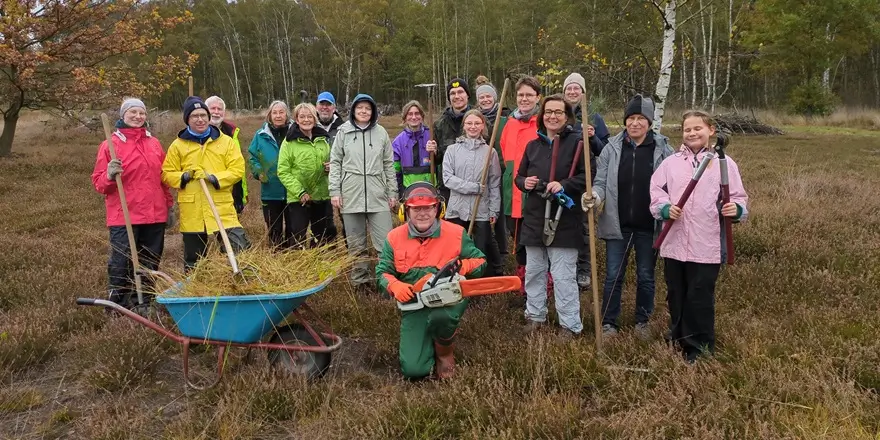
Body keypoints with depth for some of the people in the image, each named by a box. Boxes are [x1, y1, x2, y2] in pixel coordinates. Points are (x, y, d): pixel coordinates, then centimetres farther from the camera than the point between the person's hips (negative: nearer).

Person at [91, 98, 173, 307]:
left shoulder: (154, 143, 12)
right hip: (123, 217, -4)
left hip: (155, 215, 4)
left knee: (150, 263, 11)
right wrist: (109, 176, -21)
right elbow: (98, 182, 0)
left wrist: (169, 206, 17)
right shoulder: (111, 144, 0)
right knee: (121, 262, -4)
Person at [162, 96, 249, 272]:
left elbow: (238, 169, -1)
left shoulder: (226, 141, 6)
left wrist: (216, 178, -15)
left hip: (222, 209, -1)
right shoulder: (178, 145, 7)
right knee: (193, 262, 12)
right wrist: (183, 177, -12)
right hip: (192, 213, 1)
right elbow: (167, 174, 8)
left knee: (241, 250, -11)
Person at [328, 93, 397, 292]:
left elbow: (389, 164, 11)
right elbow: (335, 162, 6)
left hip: (378, 195, 0)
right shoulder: (343, 132, 5)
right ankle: (361, 280, 15)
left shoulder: (381, 132, 7)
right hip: (351, 195, 0)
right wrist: (334, 192, -1)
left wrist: (393, 192, 8)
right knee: (356, 244, 6)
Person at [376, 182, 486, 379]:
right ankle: (431, 343, 24)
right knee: (413, 370, -12)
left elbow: (480, 261, 4)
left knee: (439, 317, -41)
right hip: (414, 307, 1)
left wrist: (463, 266, -19)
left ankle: (445, 353, -4)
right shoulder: (394, 238, -1)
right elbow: (382, 272, 1)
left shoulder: (456, 233, -4)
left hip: (449, 300, -1)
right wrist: (395, 286, -22)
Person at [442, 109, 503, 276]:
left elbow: (495, 184, 5)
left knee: (482, 255, 4)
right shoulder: (452, 150, 4)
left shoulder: (490, 152, 4)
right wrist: (474, 187, -12)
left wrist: (494, 211, -1)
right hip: (456, 210, 1)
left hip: (482, 212, 0)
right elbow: (448, 178, -6)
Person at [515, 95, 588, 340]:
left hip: (563, 220, -6)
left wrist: (564, 185, -23)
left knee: (563, 276, -3)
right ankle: (535, 316, 30)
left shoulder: (577, 142, -5)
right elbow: (519, 176, 19)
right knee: (533, 272, 15)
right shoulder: (532, 145, 12)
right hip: (534, 218, 6)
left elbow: (587, 176, -10)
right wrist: (524, 183, -4)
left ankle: (570, 325, 10)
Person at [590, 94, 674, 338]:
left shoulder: (662, 149, -3)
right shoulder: (612, 148, -1)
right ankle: (608, 323, 19)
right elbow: (601, 182, -2)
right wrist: (596, 196, -23)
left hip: (649, 226, 0)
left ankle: (642, 321, 31)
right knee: (613, 276, 6)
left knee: (646, 277, 14)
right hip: (617, 225, 0)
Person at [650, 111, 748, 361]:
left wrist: (736, 210, -20)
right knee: (676, 296, 14)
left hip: (707, 246, -3)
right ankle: (678, 343, 31)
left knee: (700, 299, 1)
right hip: (674, 244, 3)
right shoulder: (670, 163, 9)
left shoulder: (723, 163, 2)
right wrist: (665, 209, -13)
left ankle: (699, 349, 16)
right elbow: (656, 191, 6)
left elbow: (739, 198, 2)